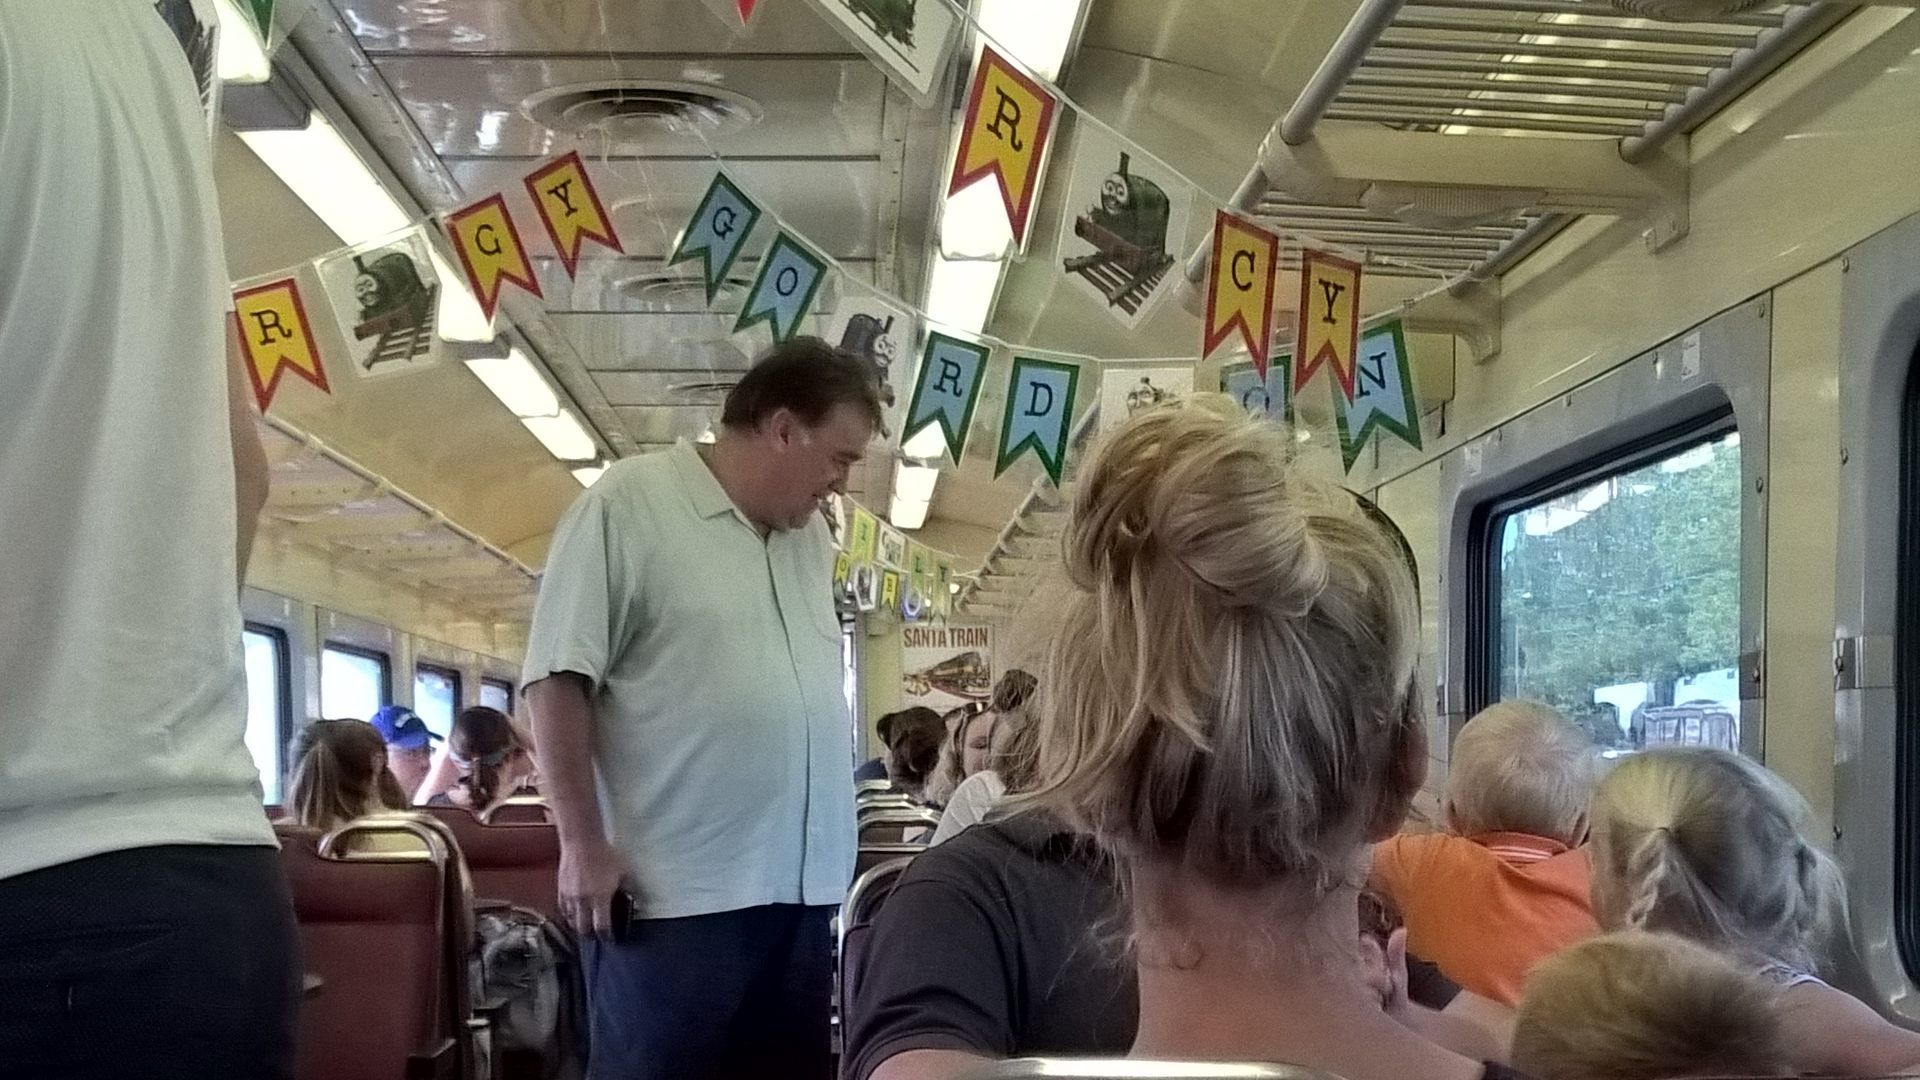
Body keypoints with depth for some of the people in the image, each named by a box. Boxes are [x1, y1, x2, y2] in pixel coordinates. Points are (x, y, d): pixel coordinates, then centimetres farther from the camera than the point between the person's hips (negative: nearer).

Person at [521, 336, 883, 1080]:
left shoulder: (810, 536, 14)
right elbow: (559, 678, -10)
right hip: (675, 893, -7)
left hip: (802, 889, 7)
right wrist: (582, 842, -13)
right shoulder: (629, 503, -7)